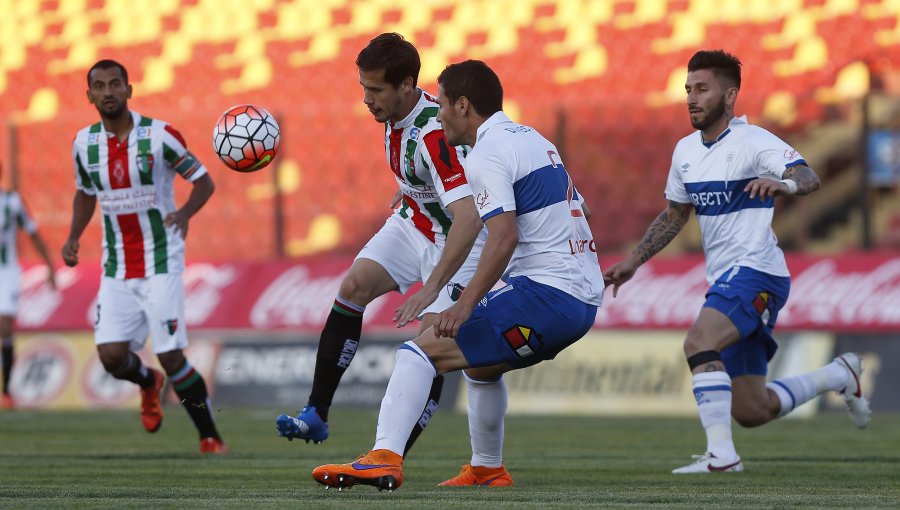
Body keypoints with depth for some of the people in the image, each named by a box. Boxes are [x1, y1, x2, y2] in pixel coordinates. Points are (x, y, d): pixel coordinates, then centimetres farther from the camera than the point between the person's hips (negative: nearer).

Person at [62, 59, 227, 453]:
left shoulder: (159, 135, -11)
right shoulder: (85, 143, 3)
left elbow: (203, 182, -4)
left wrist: (185, 212, -25)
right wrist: (73, 237, 4)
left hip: (161, 265, -4)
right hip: (116, 269, 4)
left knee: (171, 356, -12)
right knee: (112, 355, -8)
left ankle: (211, 438, 4)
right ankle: (148, 383, 28)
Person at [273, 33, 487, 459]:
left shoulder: (434, 134, -35)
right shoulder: (395, 112, -8)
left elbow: (468, 218, -43)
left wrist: (432, 288, -48)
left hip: (458, 241, -8)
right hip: (413, 223, 8)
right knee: (353, 286, -11)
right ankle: (316, 416, -10)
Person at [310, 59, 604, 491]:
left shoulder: (486, 156, -9)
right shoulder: (532, 139, 20)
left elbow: (505, 236, -22)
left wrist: (465, 306, -27)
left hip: (544, 293, -10)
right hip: (584, 298, 10)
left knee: (421, 351, -13)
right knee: (479, 361, 30)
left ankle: (385, 457, -28)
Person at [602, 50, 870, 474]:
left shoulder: (753, 142, -11)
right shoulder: (685, 150, 12)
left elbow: (809, 178, -27)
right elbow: (675, 214, 26)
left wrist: (784, 183, -49)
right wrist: (632, 262, 21)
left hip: (755, 271, -8)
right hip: (725, 280, 8)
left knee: (699, 342, -32)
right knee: (751, 413, 8)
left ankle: (720, 453, -31)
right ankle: (840, 376, 31)